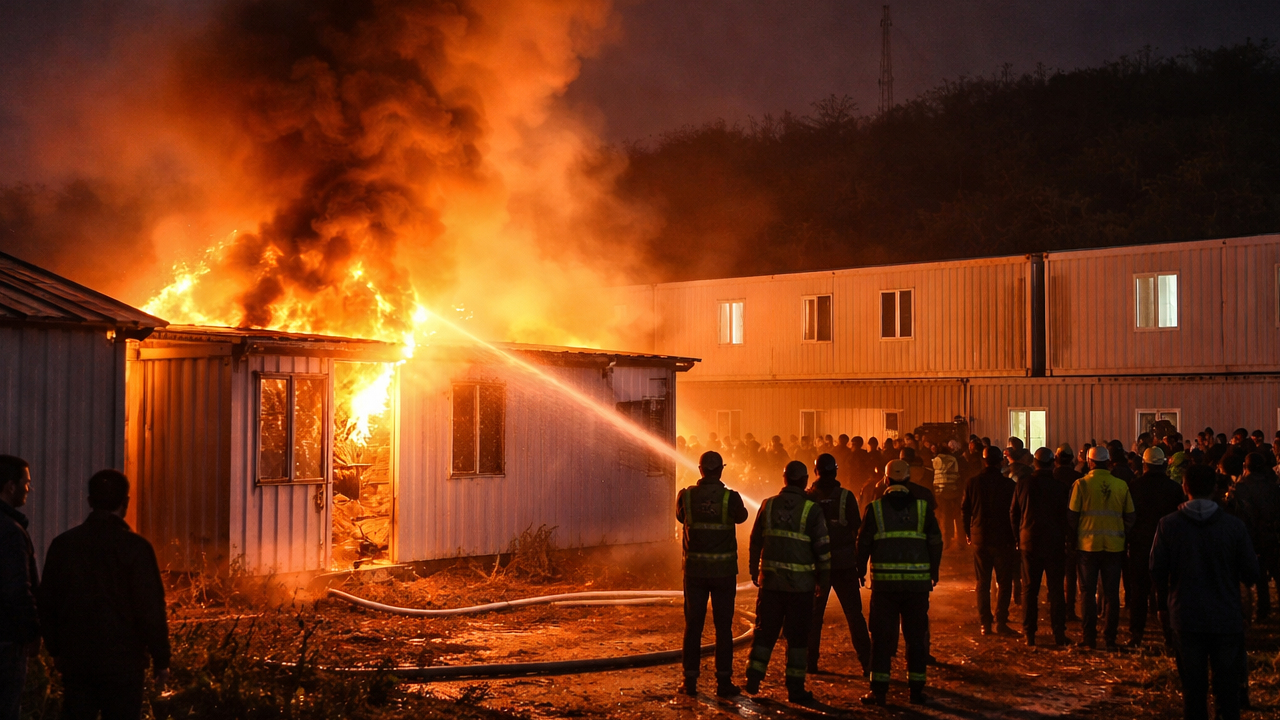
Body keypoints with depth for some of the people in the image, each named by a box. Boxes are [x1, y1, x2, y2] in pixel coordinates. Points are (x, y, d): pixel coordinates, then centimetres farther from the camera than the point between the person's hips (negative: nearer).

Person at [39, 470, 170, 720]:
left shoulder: (63, 543, 1)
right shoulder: (136, 547, -11)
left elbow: (47, 602, 9)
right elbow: (151, 608, -11)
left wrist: (56, 650, 20)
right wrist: (161, 661, -3)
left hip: (75, 659, 4)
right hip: (123, 661, -4)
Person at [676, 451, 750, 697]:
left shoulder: (686, 496, -6)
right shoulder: (731, 498, -10)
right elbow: (742, 517, 11)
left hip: (695, 569, 1)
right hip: (724, 570, -1)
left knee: (693, 625, 9)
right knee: (723, 627, 6)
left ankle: (690, 680, 10)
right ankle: (723, 681, 8)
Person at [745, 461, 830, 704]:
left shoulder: (768, 505, 3)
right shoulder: (811, 509, -7)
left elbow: (755, 542, 10)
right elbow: (822, 547, -5)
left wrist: (754, 572, 19)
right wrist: (824, 577, 6)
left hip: (770, 580, 3)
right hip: (801, 583, -3)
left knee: (765, 631, 12)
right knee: (797, 636, 5)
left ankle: (753, 679, 12)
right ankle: (795, 688, 7)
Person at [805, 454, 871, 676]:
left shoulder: (807, 497, -3)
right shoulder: (846, 497, -7)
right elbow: (856, 531, -4)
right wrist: (859, 561, 6)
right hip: (844, 563, -1)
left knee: (814, 613, 13)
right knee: (854, 613, 3)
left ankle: (810, 661, 13)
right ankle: (867, 662, 0)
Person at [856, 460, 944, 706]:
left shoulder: (875, 508, -1)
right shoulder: (923, 507, 2)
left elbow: (863, 542, 0)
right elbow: (936, 543, 3)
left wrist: (861, 571, 12)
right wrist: (934, 573, 13)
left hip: (884, 581, -1)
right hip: (918, 582, 1)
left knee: (882, 636, 5)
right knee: (916, 635, 10)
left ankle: (879, 690, 5)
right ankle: (916, 689, 13)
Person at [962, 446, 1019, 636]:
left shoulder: (973, 482, 0)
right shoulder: (1007, 484, -8)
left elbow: (965, 509, 3)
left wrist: (968, 533, 13)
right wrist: (1014, 537, 5)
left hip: (979, 538, 3)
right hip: (1002, 539, -2)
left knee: (983, 582, 8)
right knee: (1004, 582, 5)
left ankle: (985, 623, 7)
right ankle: (1001, 622, -2)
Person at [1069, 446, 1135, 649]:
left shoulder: (1081, 484, -7)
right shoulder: (1122, 485, -1)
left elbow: (1072, 516, -5)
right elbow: (1130, 517, 3)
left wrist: (1074, 538, 9)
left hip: (1088, 544, -2)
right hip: (1114, 546, 2)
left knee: (1088, 592, 7)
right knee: (1112, 593, 10)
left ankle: (1090, 638, 6)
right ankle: (1110, 638, 13)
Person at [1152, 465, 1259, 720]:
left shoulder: (1168, 524, -7)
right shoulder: (1234, 526, -8)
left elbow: (1157, 570, -5)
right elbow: (1250, 574, -5)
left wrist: (1164, 600, 12)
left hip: (1186, 616, 0)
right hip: (1227, 618, 0)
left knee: (1192, 688, 9)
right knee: (1227, 689, 10)